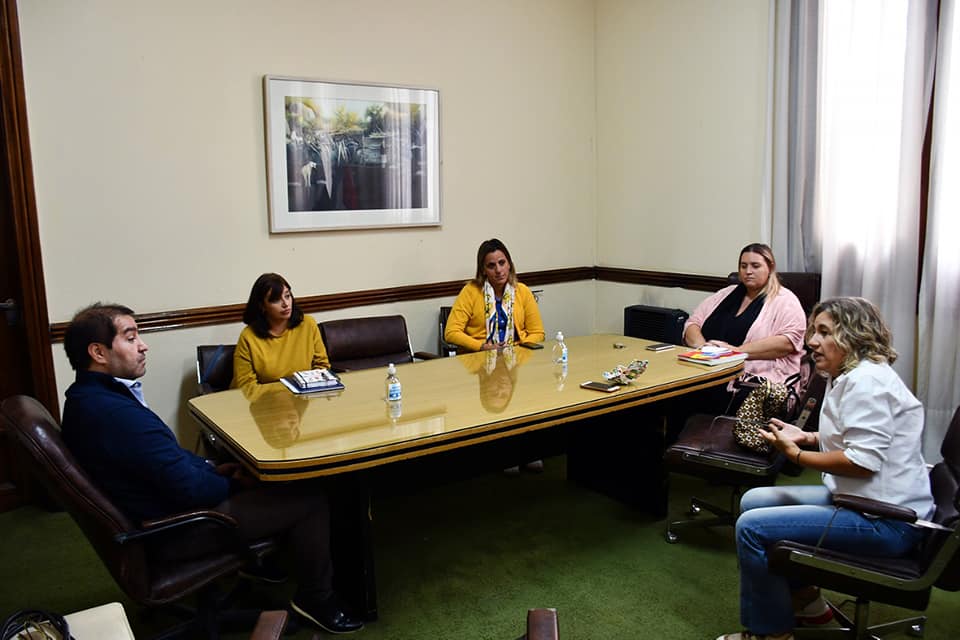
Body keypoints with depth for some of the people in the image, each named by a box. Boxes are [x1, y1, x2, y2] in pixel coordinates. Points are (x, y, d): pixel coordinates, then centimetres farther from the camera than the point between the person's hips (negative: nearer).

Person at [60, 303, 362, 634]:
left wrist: (212, 467, 4)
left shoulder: (85, 396, 1)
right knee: (309, 500, -4)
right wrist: (235, 481, -9)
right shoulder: (118, 414, -33)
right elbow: (191, 488, -28)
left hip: (148, 513, 10)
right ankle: (316, 598, 15)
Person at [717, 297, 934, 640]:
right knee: (753, 500, 13)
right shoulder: (848, 376, 13)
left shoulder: (866, 381, -20)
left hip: (886, 520, -11)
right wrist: (807, 437, 8)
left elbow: (863, 461, -26)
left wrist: (795, 454, -16)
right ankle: (804, 598, 24)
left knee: (752, 528, -16)